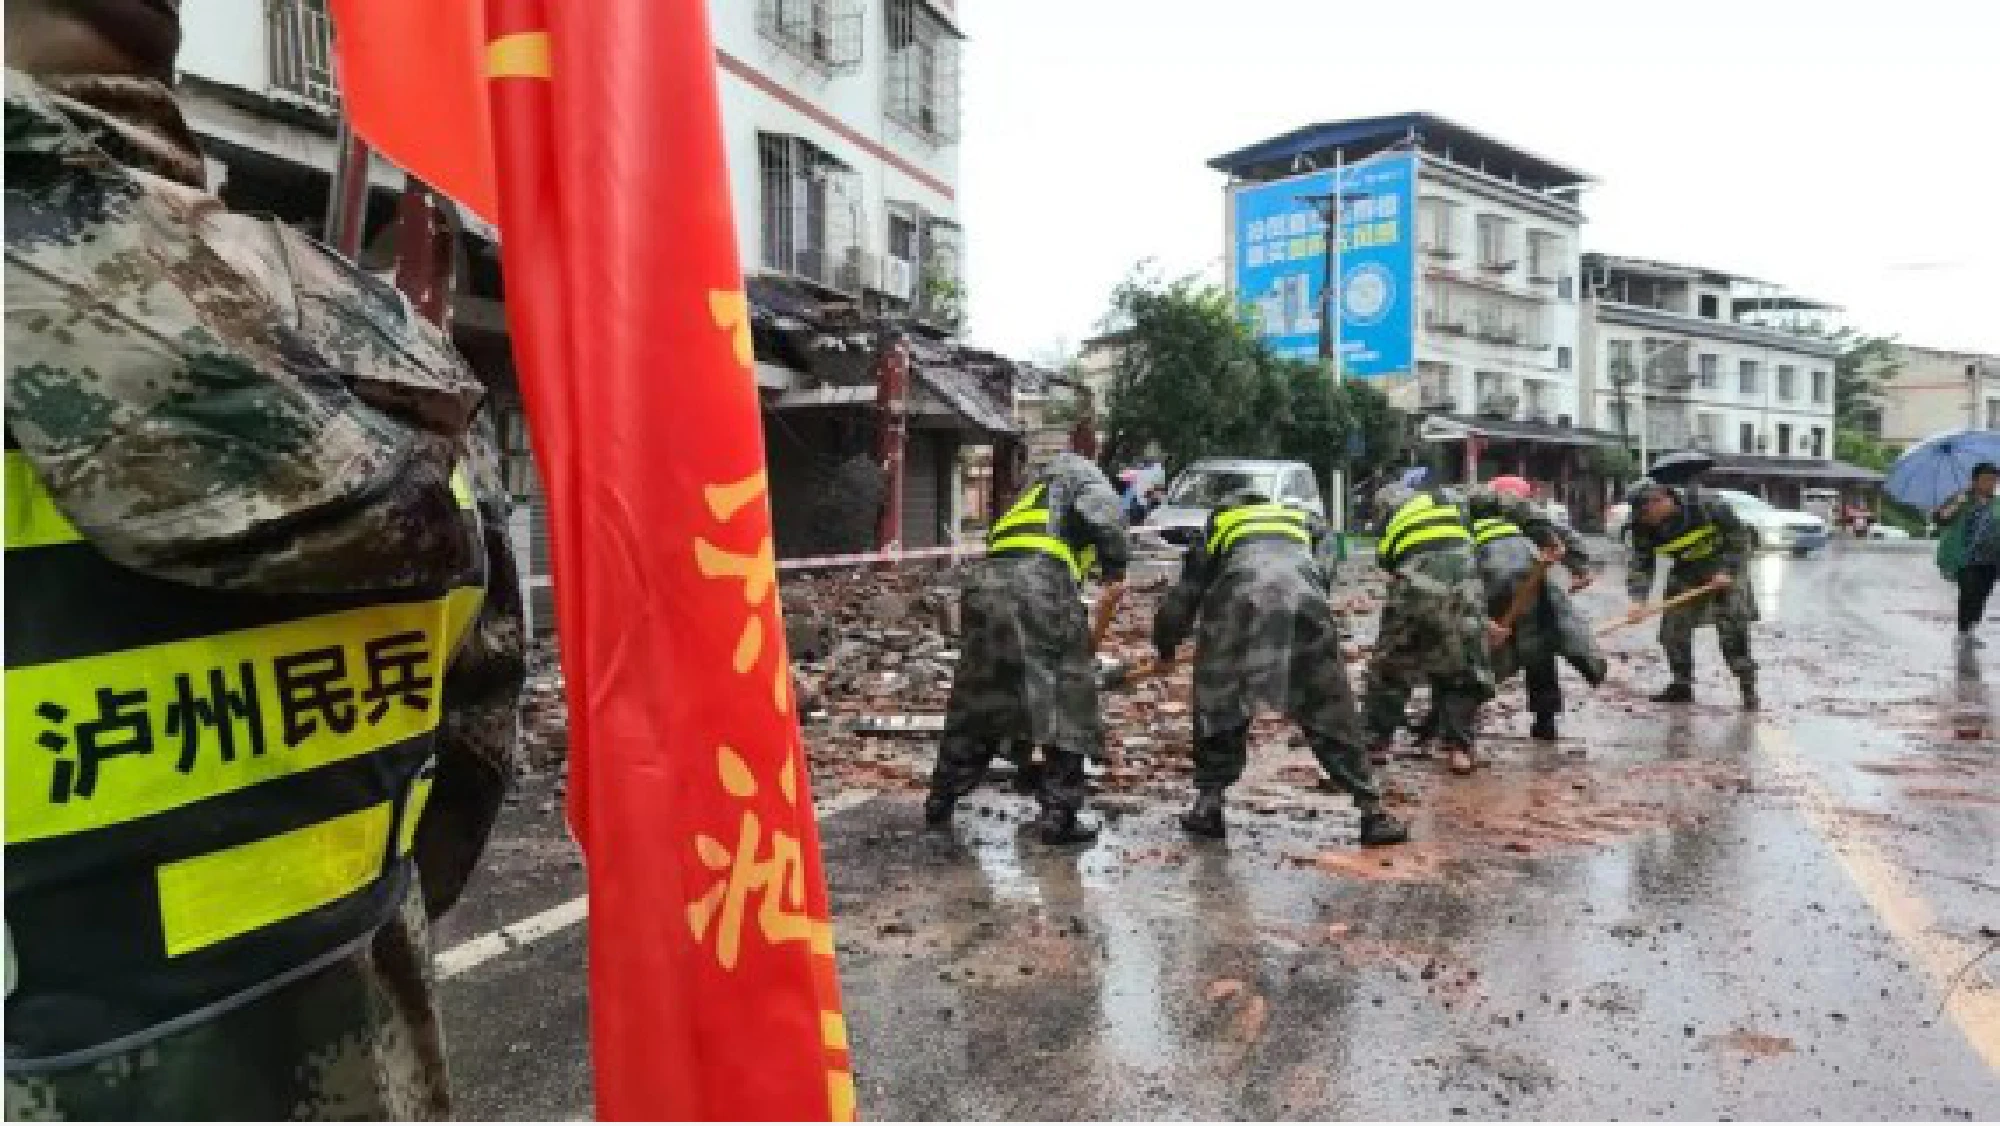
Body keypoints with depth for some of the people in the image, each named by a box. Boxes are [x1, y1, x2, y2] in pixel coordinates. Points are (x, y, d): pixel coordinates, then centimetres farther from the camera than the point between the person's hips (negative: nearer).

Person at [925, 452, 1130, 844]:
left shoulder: (1030, 501, 39)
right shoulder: (1077, 475, 19)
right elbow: (1105, 515, -6)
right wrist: (1117, 569, 6)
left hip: (985, 583, 7)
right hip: (1039, 582, -7)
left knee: (974, 699, 18)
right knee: (1066, 703, 4)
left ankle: (940, 804, 28)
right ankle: (1059, 818, 5)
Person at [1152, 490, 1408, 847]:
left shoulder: (1217, 528, 34)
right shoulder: (1304, 523, 39)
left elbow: (1181, 601, 34)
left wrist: (1165, 646, 50)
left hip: (1241, 600, -1)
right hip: (1306, 600, 1)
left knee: (1217, 710, 18)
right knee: (1333, 716, 12)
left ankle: (1208, 806, 20)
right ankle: (1373, 813, 13)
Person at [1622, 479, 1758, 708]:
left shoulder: (1705, 506, -26)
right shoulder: (1644, 527, -15)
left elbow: (1739, 536, -16)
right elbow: (1640, 564, -16)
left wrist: (1728, 570, -23)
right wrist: (1638, 599, -31)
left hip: (1724, 571, -5)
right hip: (1686, 575, 5)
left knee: (1733, 631, -12)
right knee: (1672, 629, 2)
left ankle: (1748, 688, -1)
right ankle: (1682, 685, 18)